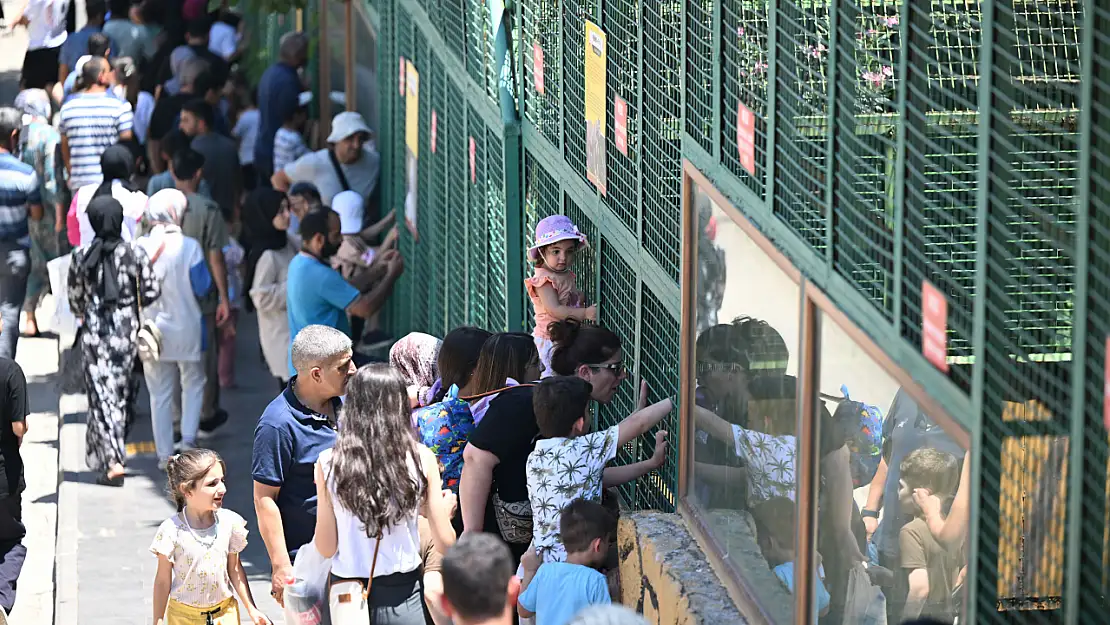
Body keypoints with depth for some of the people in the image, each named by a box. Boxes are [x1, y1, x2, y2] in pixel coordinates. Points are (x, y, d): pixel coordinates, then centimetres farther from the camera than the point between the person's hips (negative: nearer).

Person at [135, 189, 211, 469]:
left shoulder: (140, 247, -7)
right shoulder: (189, 247, -13)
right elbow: (202, 287, -9)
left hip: (152, 328, 2)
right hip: (186, 328, -2)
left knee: (160, 394, 9)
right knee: (193, 383, 19)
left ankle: (164, 454, 12)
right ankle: (188, 436, 3)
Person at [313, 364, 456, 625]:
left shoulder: (329, 463, -8)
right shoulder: (422, 459, -8)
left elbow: (326, 548, -2)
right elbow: (445, 542, -3)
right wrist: (444, 510, 18)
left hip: (348, 592, 1)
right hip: (403, 592, 0)